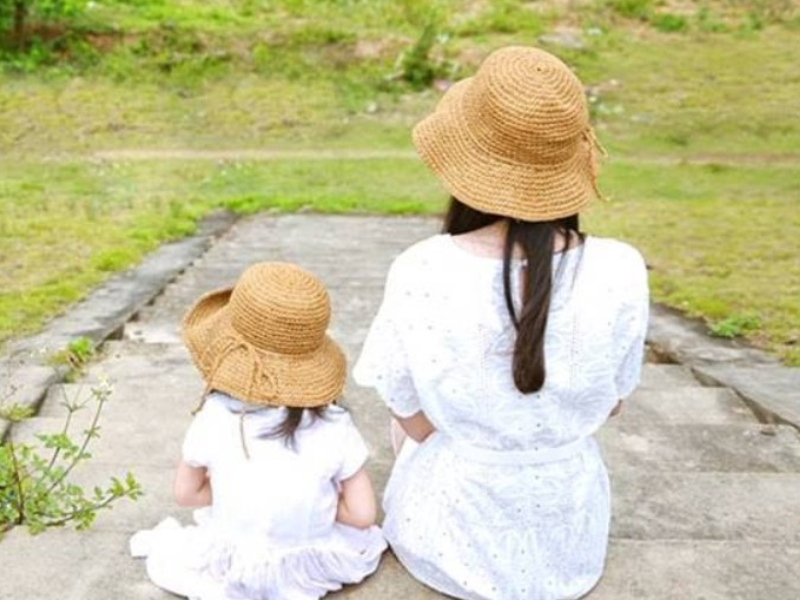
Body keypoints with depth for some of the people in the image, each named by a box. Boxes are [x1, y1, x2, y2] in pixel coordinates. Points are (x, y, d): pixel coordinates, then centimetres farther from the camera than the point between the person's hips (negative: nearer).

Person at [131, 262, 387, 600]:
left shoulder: (214, 418, -23)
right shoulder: (333, 426, -25)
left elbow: (186, 494, -6)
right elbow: (362, 514, -18)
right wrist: (312, 502, -1)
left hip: (237, 566, 1)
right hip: (313, 564, -1)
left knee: (161, 557, 33)